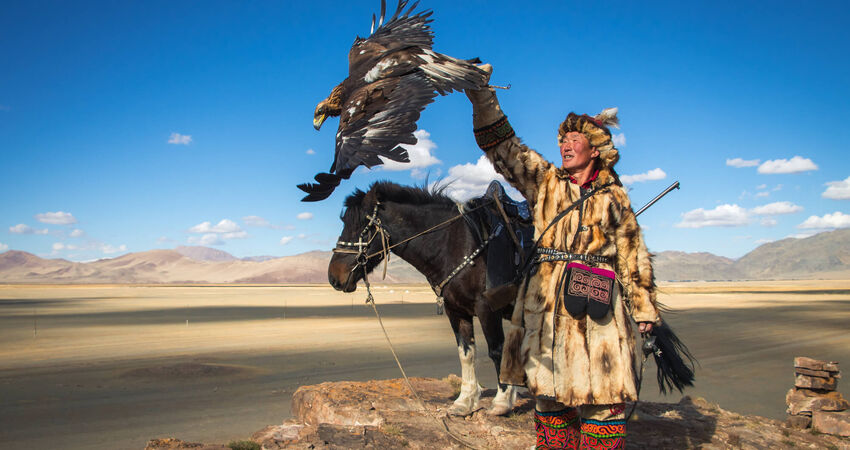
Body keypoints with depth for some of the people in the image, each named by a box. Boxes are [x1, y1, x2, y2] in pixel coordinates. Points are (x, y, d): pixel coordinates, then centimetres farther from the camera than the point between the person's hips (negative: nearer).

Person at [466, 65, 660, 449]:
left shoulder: (614, 196, 10)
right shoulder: (544, 182, 11)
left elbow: (632, 254, 12)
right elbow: (501, 145, 2)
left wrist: (643, 308, 10)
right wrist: (482, 96, -8)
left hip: (597, 304, -1)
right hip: (546, 300, 1)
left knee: (599, 392, -1)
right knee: (549, 388, 7)